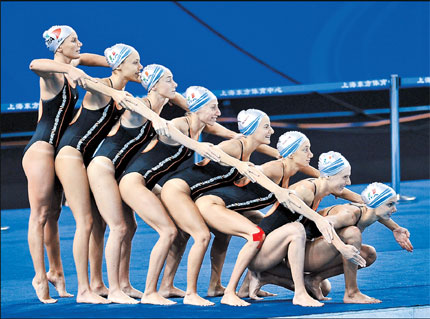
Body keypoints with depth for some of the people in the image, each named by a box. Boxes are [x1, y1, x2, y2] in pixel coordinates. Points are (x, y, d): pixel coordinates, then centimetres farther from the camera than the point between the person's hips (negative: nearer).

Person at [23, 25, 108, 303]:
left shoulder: (68, 68, 12)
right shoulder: (52, 73, -13)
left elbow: (83, 58, 33)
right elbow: (35, 64, -37)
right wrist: (69, 69, -50)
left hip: (57, 150, 9)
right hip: (41, 149, -9)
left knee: (53, 214, 16)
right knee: (39, 215, -7)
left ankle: (56, 272, 24)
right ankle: (40, 277, -7)